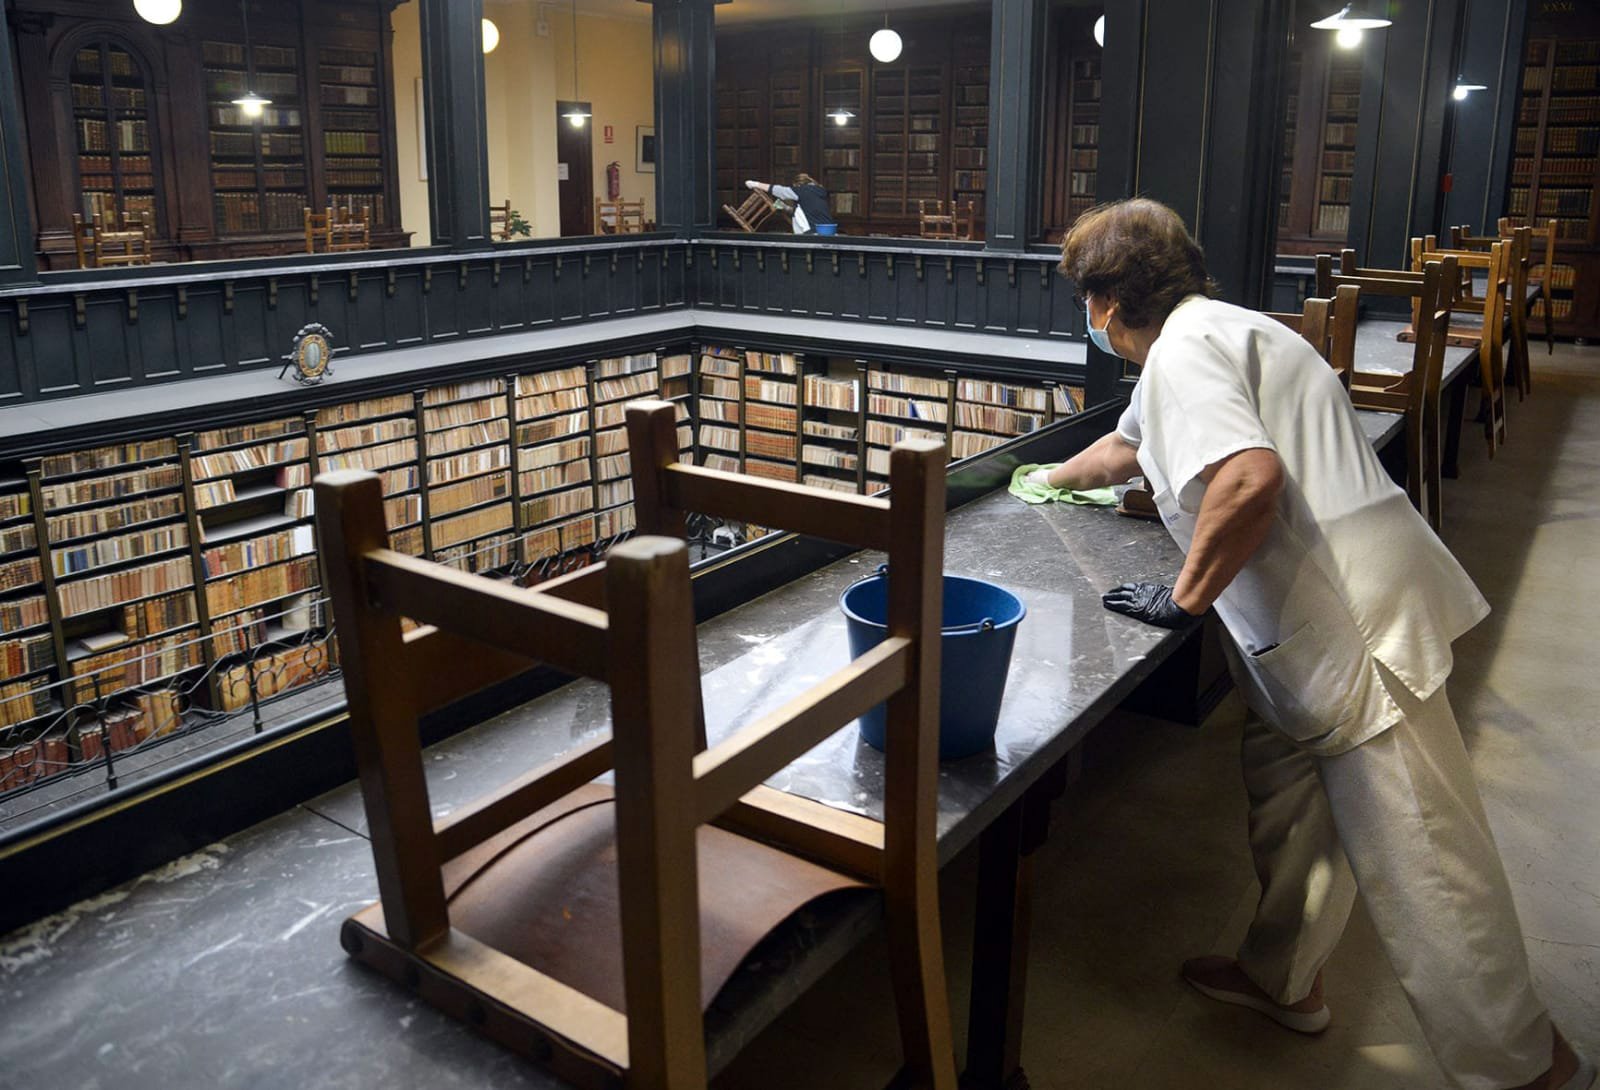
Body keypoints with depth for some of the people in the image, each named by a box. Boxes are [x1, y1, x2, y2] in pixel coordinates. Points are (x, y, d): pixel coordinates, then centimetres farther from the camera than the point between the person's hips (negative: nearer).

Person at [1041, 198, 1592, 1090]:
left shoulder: (1183, 347, -12)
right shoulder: (1207, 333, 21)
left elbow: (1250, 477, -29)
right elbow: (1128, 447, 39)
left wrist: (1186, 597, -15)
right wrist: (1052, 479, 56)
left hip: (1355, 620, -10)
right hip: (1319, 623, 10)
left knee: (1419, 859, -1)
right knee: (1288, 793, 21)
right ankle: (1285, 980, 37)